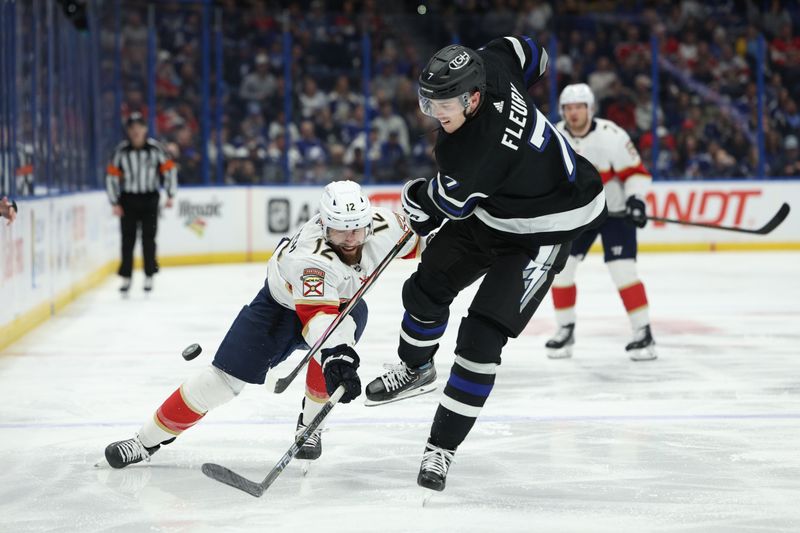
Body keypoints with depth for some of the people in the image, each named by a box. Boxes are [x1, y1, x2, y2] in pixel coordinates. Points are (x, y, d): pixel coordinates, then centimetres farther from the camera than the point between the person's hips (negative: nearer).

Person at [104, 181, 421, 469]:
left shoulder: (382, 226, -28)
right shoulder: (310, 255, -44)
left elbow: (413, 241, -3)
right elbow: (318, 315, -58)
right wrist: (336, 354, -72)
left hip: (343, 300, 4)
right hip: (282, 301, -4)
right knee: (225, 376, -10)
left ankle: (310, 425, -4)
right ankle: (148, 440, 3)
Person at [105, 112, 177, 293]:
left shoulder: (155, 148, -7)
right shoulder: (121, 150, -6)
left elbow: (169, 169, 2)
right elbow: (112, 175, -2)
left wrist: (170, 195, -1)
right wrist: (115, 203, -4)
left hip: (149, 198, 0)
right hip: (128, 199, 0)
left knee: (149, 238, 1)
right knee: (128, 239, 0)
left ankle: (149, 276, 10)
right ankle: (126, 277, 6)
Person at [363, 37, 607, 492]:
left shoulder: (483, 148, -39)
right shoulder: (485, 66, -18)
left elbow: (451, 201, -23)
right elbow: (526, 51, 4)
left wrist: (418, 199, 0)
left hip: (543, 229, -9)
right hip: (492, 207, 10)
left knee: (481, 337, -14)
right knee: (427, 286, 17)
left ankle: (442, 449, -5)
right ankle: (416, 369, 46)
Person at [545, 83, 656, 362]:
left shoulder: (611, 136, -22)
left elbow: (636, 172, -16)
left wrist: (635, 198, -30)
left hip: (614, 210, -5)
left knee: (622, 270, -16)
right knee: (560, 265, -2)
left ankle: (644, 333, -7)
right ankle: (566, 329, 14)